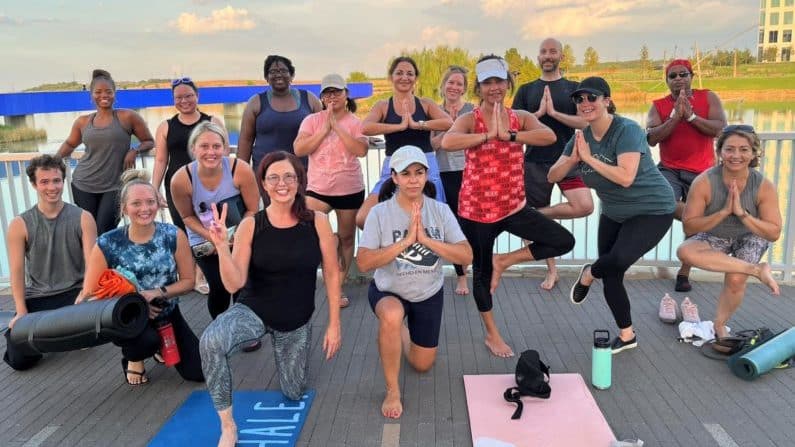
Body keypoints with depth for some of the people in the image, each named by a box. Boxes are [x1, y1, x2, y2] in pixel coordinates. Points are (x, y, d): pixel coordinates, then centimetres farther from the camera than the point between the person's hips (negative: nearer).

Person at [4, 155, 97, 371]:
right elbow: (17, 271, -4)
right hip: (37, 297, 0)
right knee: (18, 359, -11)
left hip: (74, 292, 0)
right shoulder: (19, 225, -3)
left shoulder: (82, 219, -4)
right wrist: (21, 311, -10)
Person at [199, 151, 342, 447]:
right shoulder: (250, 225, -14)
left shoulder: (318, 222, -12)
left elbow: (331, 275, -4)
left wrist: (334, 325, -2)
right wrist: (221, 246, -32)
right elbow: (234, 284, -16)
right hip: (253, 310, -1)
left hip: (297, 322, 2)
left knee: (293, 394, 14)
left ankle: (282, 347, 46)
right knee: (211, 341, -34)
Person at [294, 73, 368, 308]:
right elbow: (299, 149, -11)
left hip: (350, 189, 0)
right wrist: (325, 129, -16)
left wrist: (337, 126, -19)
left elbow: (361, 150, -20)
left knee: (346, 238, 10)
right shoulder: (312, 120, 1)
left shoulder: (356, 123, -2)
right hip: (318, 188, 0)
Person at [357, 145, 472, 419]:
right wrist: (405, 240, -33)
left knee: (422, 365, 14)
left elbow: (466, 257, -18)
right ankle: (392, 390, -18)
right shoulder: (380, 213, -18)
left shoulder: (441, 211, -12)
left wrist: (426, 239, -30)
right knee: (392, 315, -39)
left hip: (429, 294, 3)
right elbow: (364, 263, -25)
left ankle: (402, 331, 47)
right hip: (388, 291, -3)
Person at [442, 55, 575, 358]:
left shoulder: (521, 118, 0)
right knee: (482, 271, 11)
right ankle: (492, 334, 32)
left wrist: (508, 135, -29)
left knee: (565, 241, -3)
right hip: (477, 210, -3)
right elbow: (447, 142, -33)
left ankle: (504, 261, 13)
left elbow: (549, 136, -20)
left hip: (514, 207, 4)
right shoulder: (469, 119, -10)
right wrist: (489, 135, -28)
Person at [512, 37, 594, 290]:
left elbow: (585, 122, -4)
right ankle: (551, 270, 22)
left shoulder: (574, 88, 7)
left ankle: (536, 214, -2)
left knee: (585, 206, -23)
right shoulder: (526, 90, 9)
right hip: (535, 163, 1)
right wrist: (539, 112, -12)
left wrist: (554, 112, -13)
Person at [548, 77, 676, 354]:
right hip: (614, 214, 7)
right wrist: (572, 158, -22)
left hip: (652, 211, -7)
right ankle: (627, 336, 25)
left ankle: (589, 274, 4)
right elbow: (553, 176, -4)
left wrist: (588, 157, -30)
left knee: (620, 259, -31)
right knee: (611, 277, 5)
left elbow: (625, 177, -35)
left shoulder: (627, 131, -22)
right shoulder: (581, 137, -3)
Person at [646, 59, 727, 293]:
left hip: (701, 172, 0)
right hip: (669, 169, 0)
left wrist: (690, 115, -18)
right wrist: (675, 116, -19)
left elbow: (720, 128, -11)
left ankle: (684, 272, 23)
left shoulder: (708, 98, 3)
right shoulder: (658, 106, 3)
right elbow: (651, 138, -11)